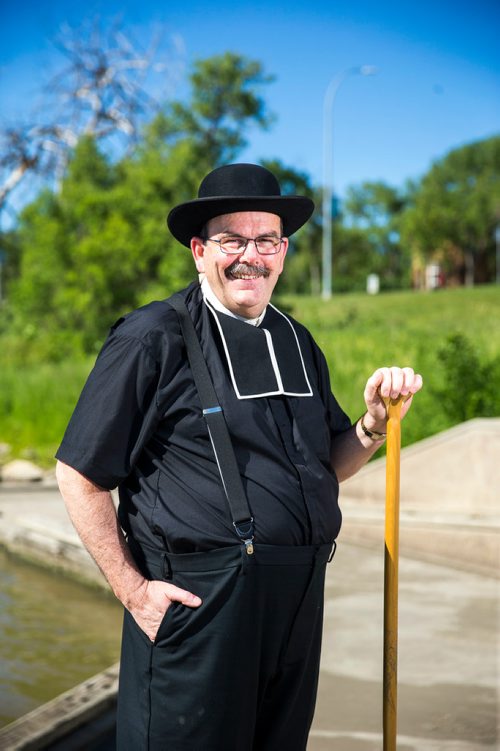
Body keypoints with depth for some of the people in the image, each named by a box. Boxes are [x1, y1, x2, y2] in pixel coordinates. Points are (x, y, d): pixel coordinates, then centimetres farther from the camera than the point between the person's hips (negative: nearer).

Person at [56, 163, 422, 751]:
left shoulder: (297, 343, 12)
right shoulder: (153, 339, -9)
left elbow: (330, 465, 18)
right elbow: (80, 476, -8)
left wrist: (376, 423, -1)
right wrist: (132, 589, -10)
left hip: (297, 598, 7)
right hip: (200, 602, -6)